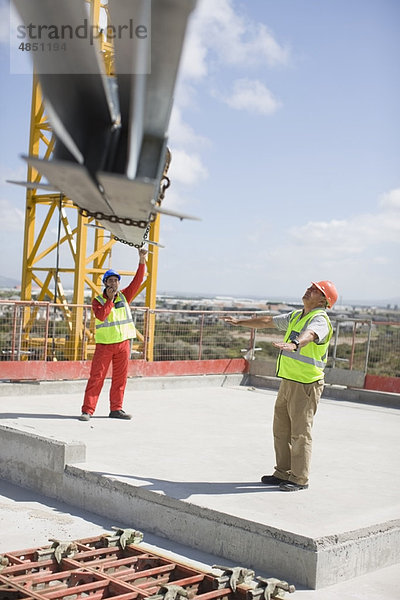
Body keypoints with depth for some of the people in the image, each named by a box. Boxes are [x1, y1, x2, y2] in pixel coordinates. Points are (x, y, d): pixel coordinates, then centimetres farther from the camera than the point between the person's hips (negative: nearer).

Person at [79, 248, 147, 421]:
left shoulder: (124, 296, 8)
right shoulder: (98, 301, 0)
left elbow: (137, 280, 0)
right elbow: (101, 315, -18)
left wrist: (142, 260, -9)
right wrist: (110, 299, -15)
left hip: (123, 343, 3)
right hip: (104, 344, -3)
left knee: (120, 378, 8)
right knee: (96, 377, -5)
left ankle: (116, 409, 17)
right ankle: (87, 410, -2)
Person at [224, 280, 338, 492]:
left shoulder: (320, 319, -13)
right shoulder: (296, 316, 15)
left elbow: (310, 335, -36)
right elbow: (268, 321, 26)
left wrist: (294, 344, -57)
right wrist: (240, 322, 30)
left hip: (306, 385, -9)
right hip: (288, 381, 9)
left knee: (300, 433, -1)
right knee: (281, 429, 14)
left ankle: (300, 479, 10)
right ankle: (283, 473, 26)